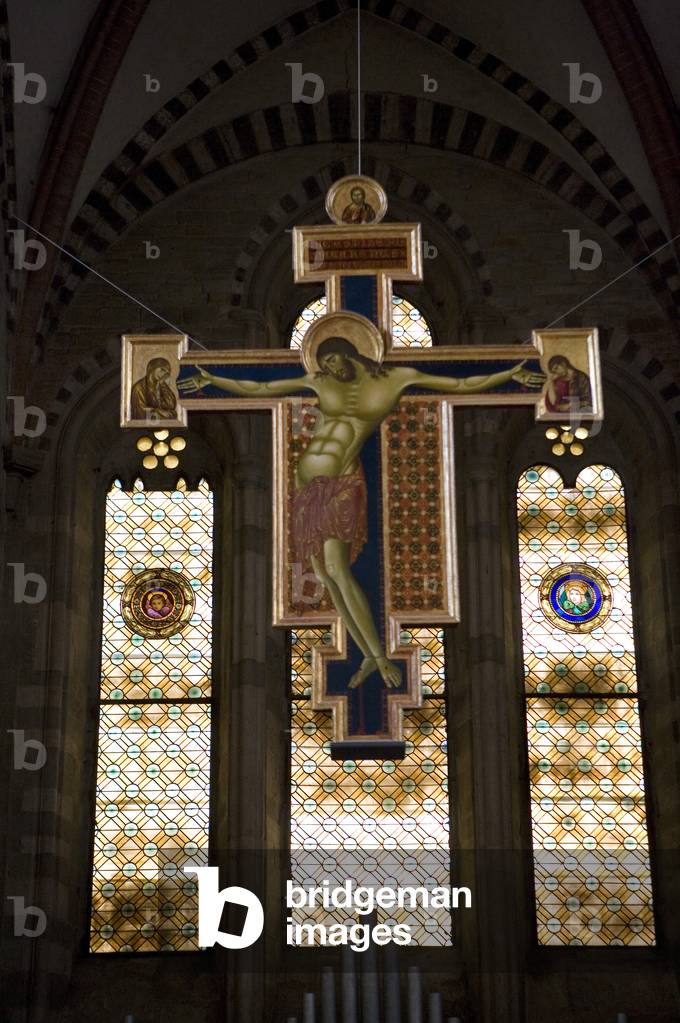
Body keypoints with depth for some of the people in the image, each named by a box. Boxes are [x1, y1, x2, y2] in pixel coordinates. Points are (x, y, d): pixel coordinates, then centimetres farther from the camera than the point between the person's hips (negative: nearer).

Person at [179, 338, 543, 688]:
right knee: (323, 575, 2)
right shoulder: (319, 382, 9)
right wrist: (212, 380, 12)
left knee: (337, 569, -20)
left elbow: (463, 385, 4)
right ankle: (368, 656, 11)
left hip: (342, 484, -4)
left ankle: (381, 655, -13)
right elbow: (259, 388, 14)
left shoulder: (397, 378, 2)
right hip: (308, 483, 4)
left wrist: (510, 375, -2)